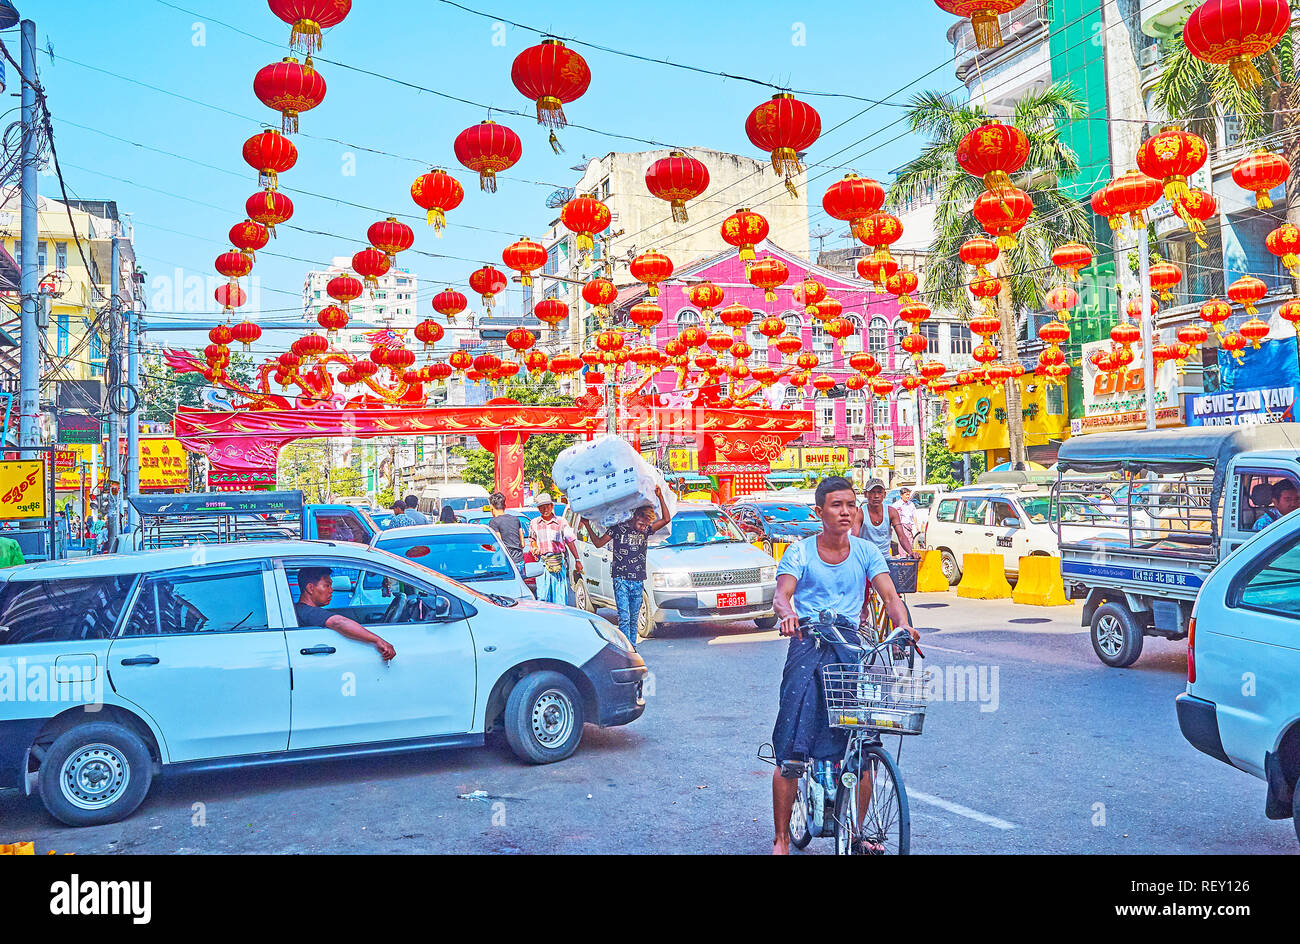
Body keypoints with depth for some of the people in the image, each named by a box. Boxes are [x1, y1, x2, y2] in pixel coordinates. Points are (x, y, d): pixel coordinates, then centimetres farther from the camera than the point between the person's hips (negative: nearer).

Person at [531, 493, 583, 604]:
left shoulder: (561, 522, 4)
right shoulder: (535, 523, 11)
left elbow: (570, 542, 5)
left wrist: (577, 560, 0)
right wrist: (535, 548, 5)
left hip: (559, 562, -1)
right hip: (542, 563, 1)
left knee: (560, 594, -3)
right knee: (542, 597, -6)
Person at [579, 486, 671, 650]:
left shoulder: (646, 530, 8)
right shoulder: (618, 528, 1)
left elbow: (665, 519, 1)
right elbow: (598, 543, 7)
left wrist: (660, 497, -5)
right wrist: (588, 526, -2)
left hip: (638, 581, 3)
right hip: (621, 579, -3)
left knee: (633, 618, 8)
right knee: (624, 617, -10)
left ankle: (632, 648, 15)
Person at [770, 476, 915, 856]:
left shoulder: (866, 552, 8)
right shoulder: (800, 552, 2)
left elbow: (890, 595, -2)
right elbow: (782, 594, -13)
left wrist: (904, 625, -24)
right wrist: (788, 613, -37)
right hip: (809, 644, -2)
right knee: (791, 753, -7)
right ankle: (781, 839, 8)